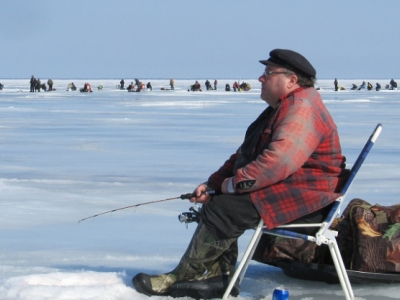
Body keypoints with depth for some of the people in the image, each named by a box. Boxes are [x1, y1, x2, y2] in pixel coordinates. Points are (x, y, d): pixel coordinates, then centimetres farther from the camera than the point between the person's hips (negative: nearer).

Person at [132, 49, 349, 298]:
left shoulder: (302, 109, -17)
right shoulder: (278, 110, 20)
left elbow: (279, 160, -30)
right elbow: (244, 156, 21)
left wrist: (236, 182, -19)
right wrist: (212, 184, 7)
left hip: (304, 200, -12)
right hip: (281, 192, 12)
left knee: (223, 209, -20)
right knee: (215, 202, 7)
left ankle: (180, 278, -8)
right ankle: (220, 276, 0)